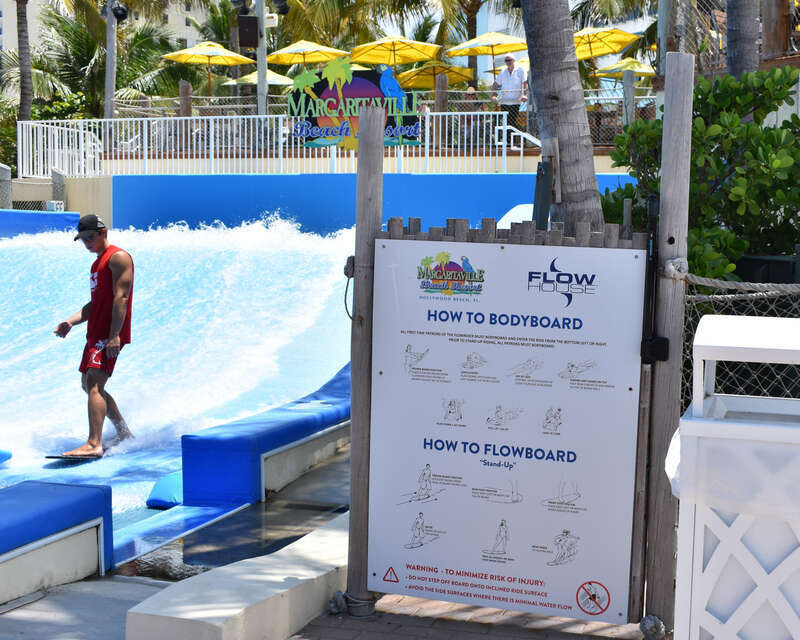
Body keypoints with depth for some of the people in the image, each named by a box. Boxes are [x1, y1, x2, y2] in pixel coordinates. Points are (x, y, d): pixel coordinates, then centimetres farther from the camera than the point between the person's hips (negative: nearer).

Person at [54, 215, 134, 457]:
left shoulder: (118, 258, -9)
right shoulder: (98, 263, 22)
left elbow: (121, 297, -18)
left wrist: (114, 335, -26)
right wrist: (71, 321, 7)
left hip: (110, 334, -11)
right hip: (95, 333, 11)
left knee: (94, 384, -20)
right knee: (89, 385, 17)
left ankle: (94, 445, -28)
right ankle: (124, 434, 26)